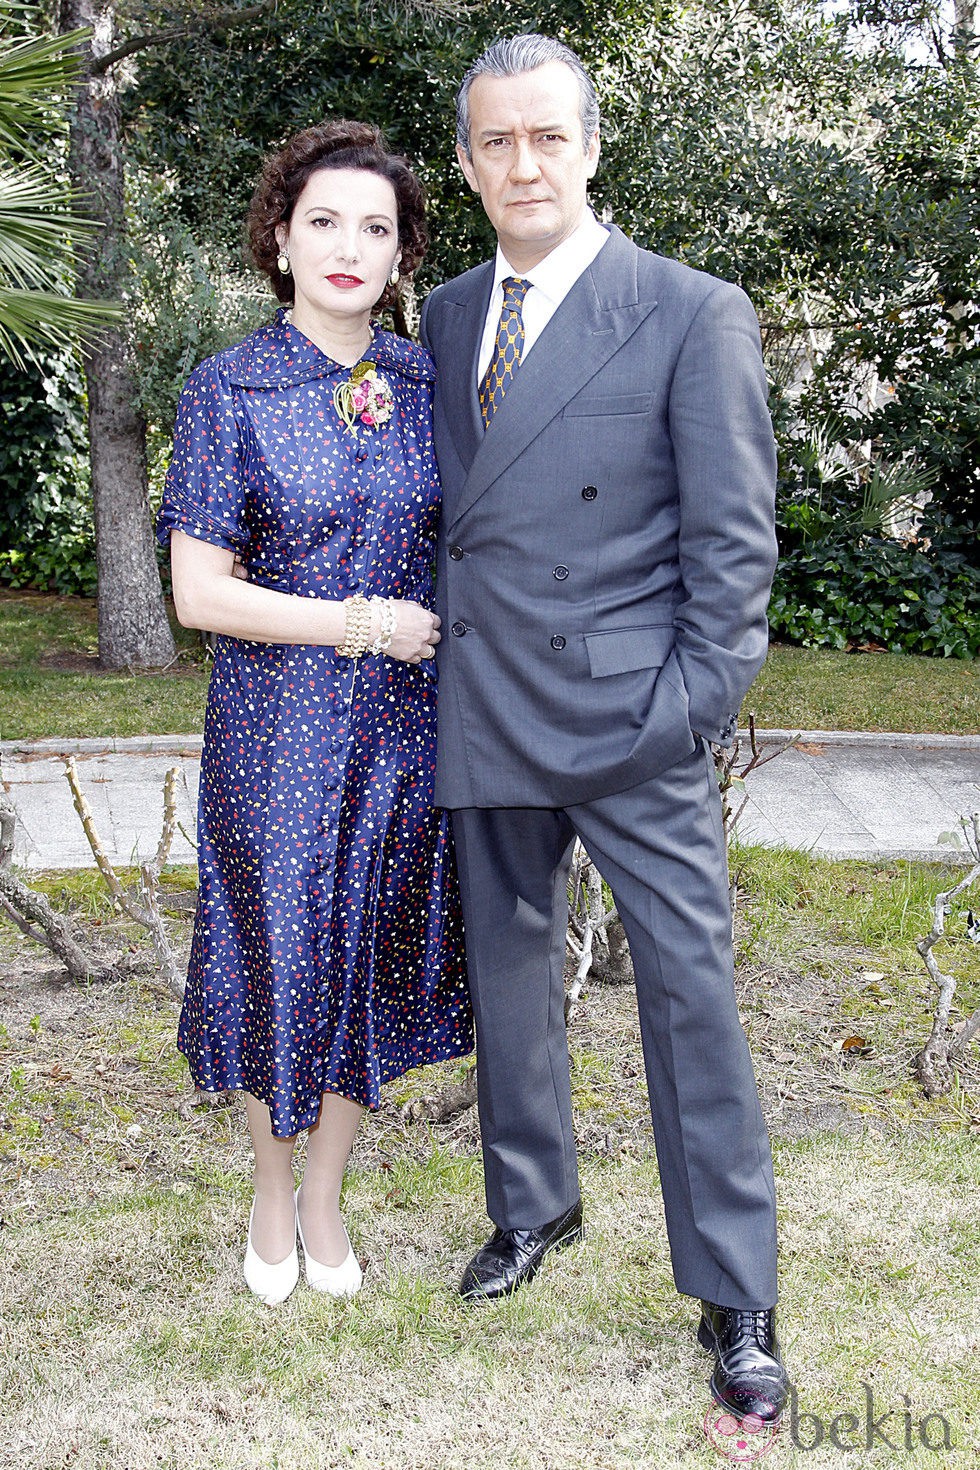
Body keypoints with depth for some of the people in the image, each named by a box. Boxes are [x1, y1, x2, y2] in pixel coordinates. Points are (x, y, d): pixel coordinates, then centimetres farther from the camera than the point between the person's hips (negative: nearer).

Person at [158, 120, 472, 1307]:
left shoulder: (429, 383, 3)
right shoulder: (229, 391, -8)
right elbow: (199, 592, -11)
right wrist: (358, 623, -14)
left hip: (404, 725, 3)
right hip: (276, 728, -3)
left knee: (371, 955, 12)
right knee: (281, 955, 8)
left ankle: (325, 1197, 34)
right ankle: (271, 1189, 35)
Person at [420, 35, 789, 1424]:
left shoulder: (693, 314, -5)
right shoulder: (444, 318, 11)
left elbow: (733, 538, -6)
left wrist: (695, 706, -12)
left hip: (631, 724, -5)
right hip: (485, 717, 6)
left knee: (690, 990, 0)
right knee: (510, 970, 17)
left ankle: (737, 1302, 14)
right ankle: (534, 1206, 39)